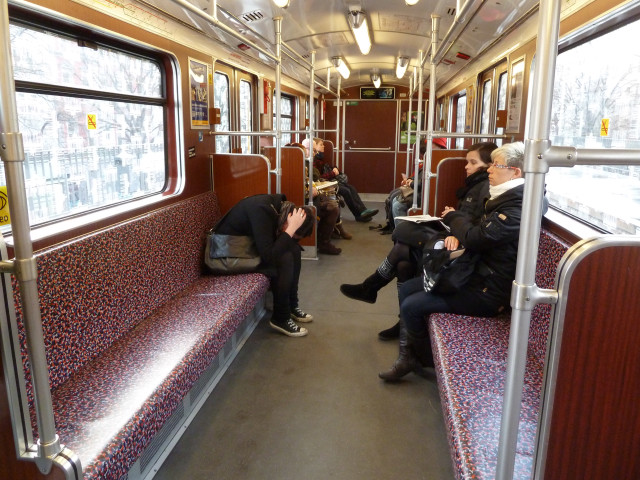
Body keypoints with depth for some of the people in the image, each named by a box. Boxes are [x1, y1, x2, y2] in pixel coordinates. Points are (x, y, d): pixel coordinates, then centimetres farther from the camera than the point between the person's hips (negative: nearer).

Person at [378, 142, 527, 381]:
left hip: (487, 291, -11)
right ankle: (407, 356, 11)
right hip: (476, 272, 11)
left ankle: (426, 357, 15)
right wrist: (457, 230, -11)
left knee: (411, 306, -14)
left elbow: (475, 238, -27)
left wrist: (453, 217, -6)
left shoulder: (517, 208, -24)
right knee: (407, 289, 6)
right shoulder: (505, 197, 8)